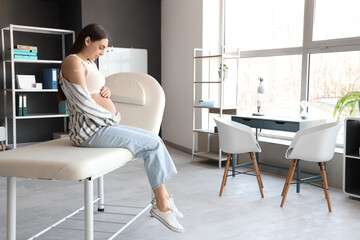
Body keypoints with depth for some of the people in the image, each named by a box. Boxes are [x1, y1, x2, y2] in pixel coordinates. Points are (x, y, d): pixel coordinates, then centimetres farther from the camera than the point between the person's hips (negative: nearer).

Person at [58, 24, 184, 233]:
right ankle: (161, 205, -1)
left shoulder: (90, 63, 17)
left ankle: (163, 196, 5)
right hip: (92, 131, -10)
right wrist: (113, 118, -9)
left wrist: (106, 92, 3)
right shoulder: (73, 61, -12)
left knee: (155, 140, 3)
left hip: (104, 125, 10)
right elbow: (84, 103, -20)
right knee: (154, 145, -12)